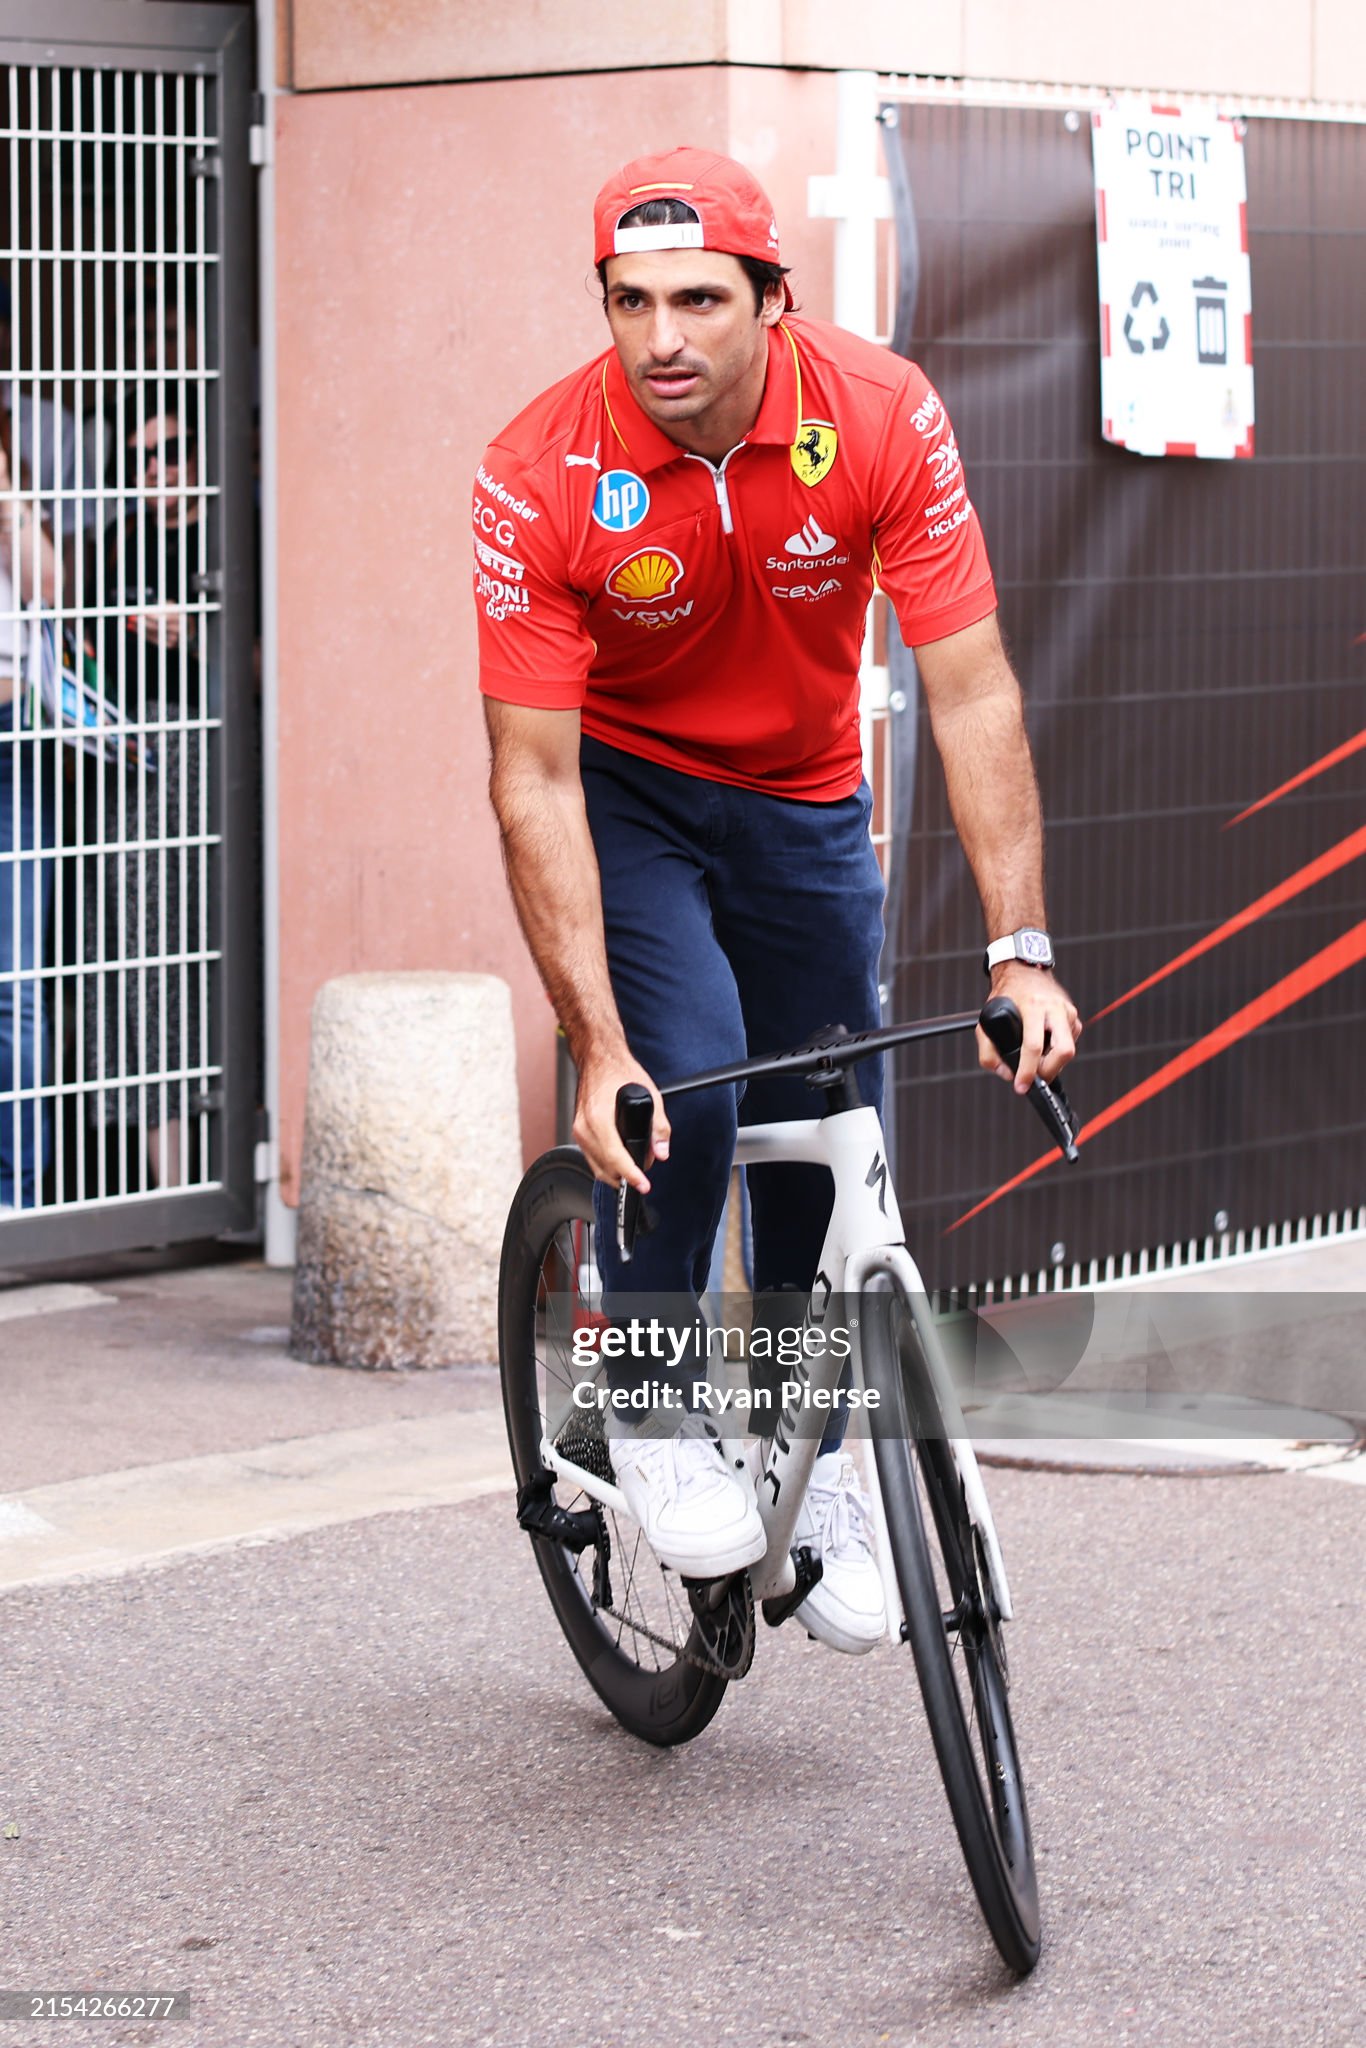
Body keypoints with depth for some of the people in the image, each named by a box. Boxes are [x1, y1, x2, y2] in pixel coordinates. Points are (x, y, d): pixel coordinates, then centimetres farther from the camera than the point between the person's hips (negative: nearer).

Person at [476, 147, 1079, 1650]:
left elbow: (971, 693, -22)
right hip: (622, 787, -2)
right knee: (685, 1076, -25)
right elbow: (534, 778, -27)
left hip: (802, 801, 3)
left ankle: (813, 1466, 25)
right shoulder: (542, 478, -28)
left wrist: (1019, 955, -29)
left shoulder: (882, 417, -25)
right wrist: (600, 1049, -33)